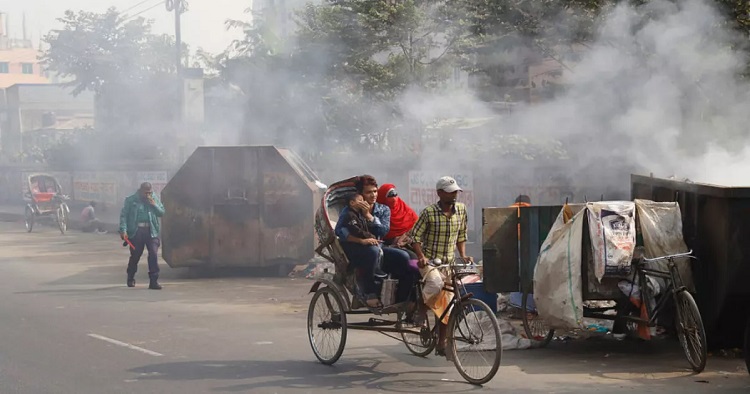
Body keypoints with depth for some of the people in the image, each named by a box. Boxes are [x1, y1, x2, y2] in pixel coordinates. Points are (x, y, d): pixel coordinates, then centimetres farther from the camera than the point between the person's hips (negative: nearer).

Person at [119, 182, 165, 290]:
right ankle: (130, 279, 30)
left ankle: (153, 281, -9)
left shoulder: (155, 199, 11)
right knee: (135, 255, 8)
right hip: (136, 231, -2)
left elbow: (162, 213, 9)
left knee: (153, 254, -11)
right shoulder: (131, 200, 1)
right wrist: (123, 230, -12)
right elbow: (123, 215, -2)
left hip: (151, 231, 2)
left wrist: (153, 204, -7)